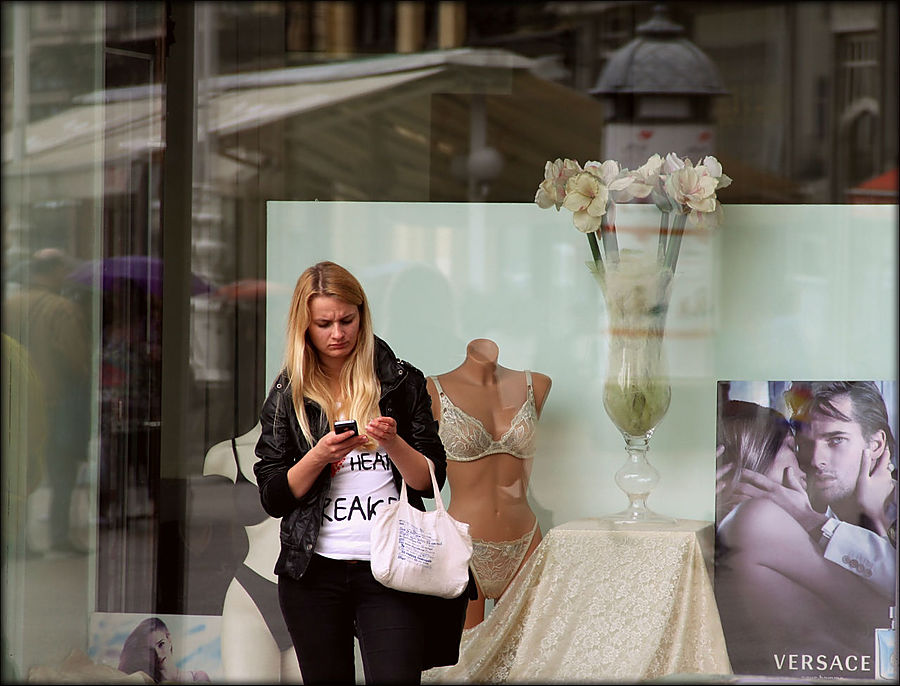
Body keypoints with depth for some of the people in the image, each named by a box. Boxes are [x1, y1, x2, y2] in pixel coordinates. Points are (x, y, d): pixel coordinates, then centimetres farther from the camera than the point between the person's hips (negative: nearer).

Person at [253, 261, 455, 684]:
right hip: (313, 570, 2)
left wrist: (392, 442, -13)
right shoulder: (288, 395, 8)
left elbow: (431, 481, 4)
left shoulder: (401, 382, 7)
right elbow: (273, 498, 3)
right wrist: (320, 456, -12)